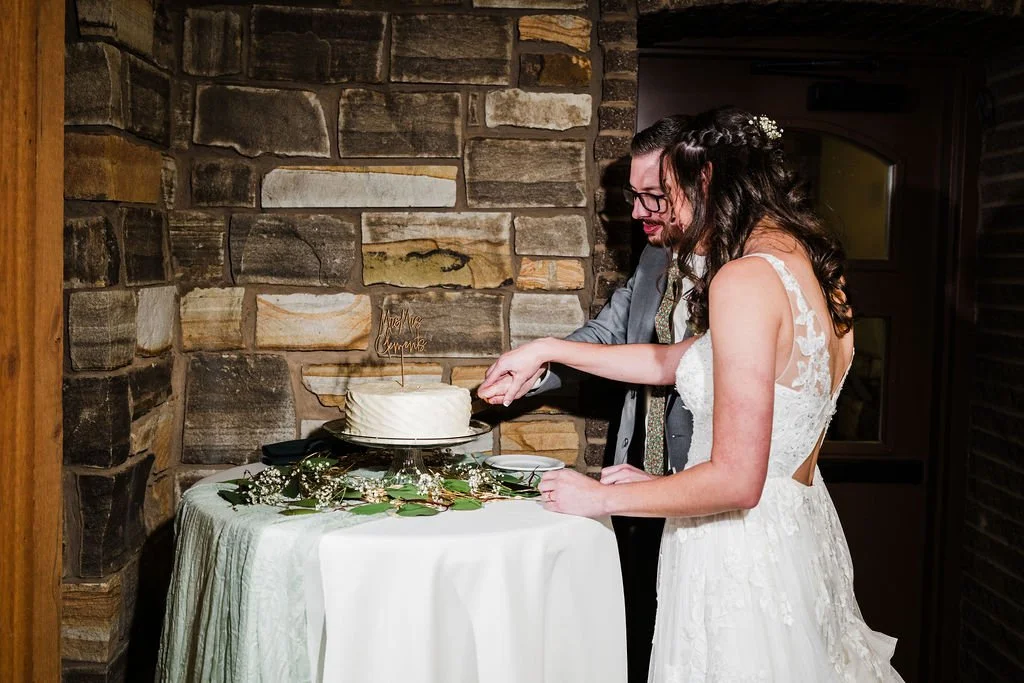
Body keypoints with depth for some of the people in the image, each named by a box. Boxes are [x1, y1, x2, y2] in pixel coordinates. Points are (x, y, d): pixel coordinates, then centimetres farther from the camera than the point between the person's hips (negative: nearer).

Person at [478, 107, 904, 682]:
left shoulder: (746, 278, -22)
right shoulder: (813, 267, 6)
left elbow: (735, 481, -25)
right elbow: (675, 362, 17)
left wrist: (599, 498, -12)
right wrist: (549, 350, 20)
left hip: (742, 546, -9)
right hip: (801, 523, 9)